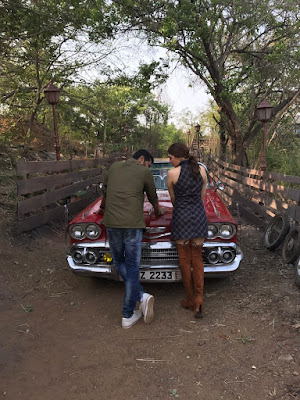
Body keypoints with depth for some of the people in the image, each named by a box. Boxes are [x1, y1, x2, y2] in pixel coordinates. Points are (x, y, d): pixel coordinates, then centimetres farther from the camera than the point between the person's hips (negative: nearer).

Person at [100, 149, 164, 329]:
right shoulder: (144, 172, 5)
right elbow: (153, 196, 18)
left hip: (111, 222, 4)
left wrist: (104, 207, 51)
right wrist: (158, 211, 40)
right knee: (132, 267, 2)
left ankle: (142, 296, 7)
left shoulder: (114, 167, 16)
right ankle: (128, 315, 6)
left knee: (119, 262, 18)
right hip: (133, 224, -3)